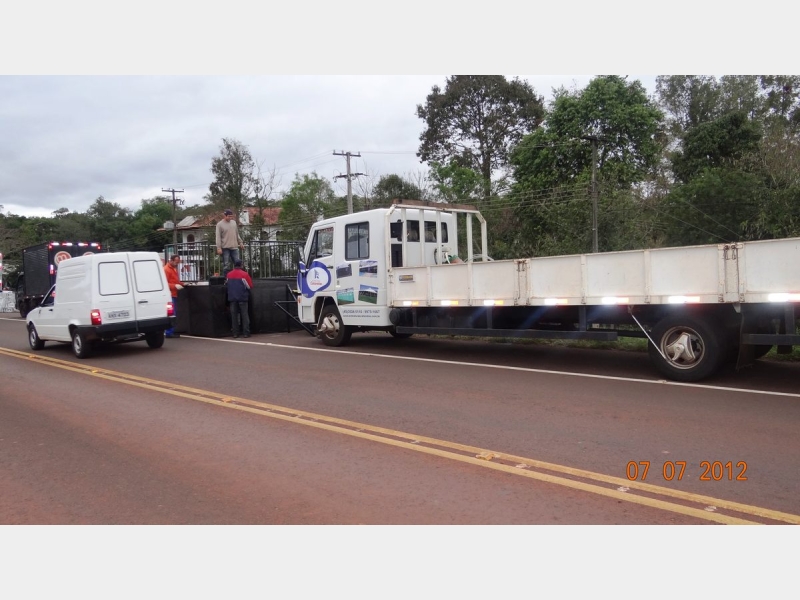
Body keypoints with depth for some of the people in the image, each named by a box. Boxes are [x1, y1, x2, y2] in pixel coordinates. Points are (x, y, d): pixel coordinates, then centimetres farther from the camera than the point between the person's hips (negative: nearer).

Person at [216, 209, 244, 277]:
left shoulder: (234, 222, 12)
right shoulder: (220, 224, -5)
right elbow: (218, 237, -8)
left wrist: (241, 243, 16)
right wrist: (219, 248, -13)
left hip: (234, 247, 5)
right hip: (225, 248, -5)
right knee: (226, 265, -2)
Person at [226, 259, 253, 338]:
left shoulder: (228, 275, 4)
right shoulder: (245, 274, -8)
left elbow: (226, 285, 16)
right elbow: (250, 286, -5)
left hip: (232, 298, 3)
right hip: (242, 297, -3)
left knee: (234, 316, 7)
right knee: (244, 315, 2)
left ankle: (235, 333, 6)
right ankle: (246, 333, -2)